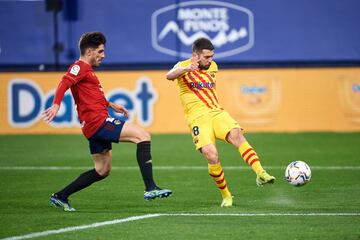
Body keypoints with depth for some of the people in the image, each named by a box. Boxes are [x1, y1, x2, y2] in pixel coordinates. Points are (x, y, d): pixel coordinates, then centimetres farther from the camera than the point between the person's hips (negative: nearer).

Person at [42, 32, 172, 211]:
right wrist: (56, 105, -41)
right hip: (98, 122, -11)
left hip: (96, 126, 11)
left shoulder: (86, 69, 24)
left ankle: (60, 196, 19)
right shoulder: (80, 67, -8)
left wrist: (111, 105, 34)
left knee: (102, 171, 17)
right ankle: (150, 188, -22)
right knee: (143, 135, -15)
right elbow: (64, 83, -25)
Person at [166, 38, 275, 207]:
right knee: (212, 156, -22)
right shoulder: (183, 66, -2)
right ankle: (225, 195, -3)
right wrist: (186, 69, -45)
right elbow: (169, 76, -26)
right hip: (197, 118, -4)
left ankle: (261, 174, -38)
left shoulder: (213, 67, 16)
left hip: (217, 112, 4)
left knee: (237, 135, -27)